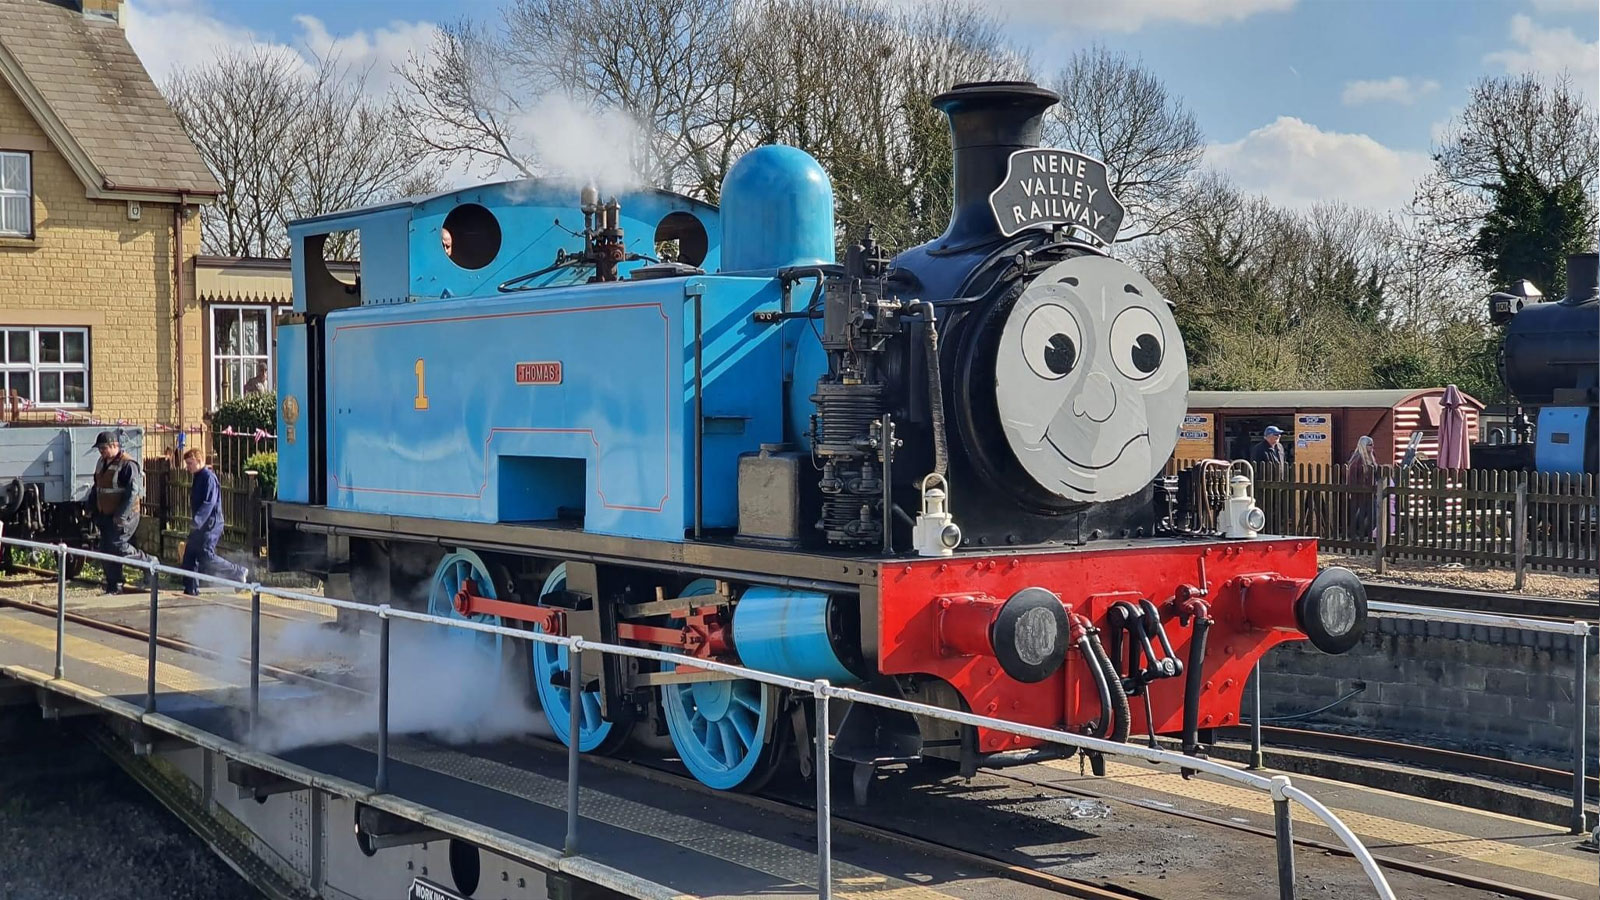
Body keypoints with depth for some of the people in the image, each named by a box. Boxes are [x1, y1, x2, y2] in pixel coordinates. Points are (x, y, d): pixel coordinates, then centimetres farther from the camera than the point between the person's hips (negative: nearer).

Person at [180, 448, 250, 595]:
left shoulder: (208, 477, -14)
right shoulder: (198, 477, 17)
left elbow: (209, 503, -25)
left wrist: (197, 521, -33)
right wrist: (196, 522, 20)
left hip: (210, 524, -10)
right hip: (200, 525, 10)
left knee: (206, 557, -16)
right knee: (189, 556, 7)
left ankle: (238, 573, -5)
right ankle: (191, 589, 12)